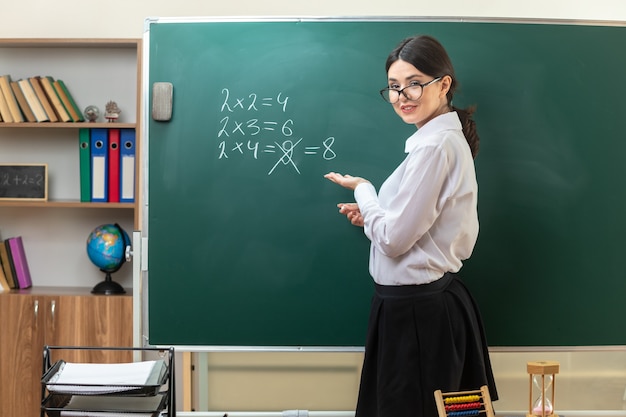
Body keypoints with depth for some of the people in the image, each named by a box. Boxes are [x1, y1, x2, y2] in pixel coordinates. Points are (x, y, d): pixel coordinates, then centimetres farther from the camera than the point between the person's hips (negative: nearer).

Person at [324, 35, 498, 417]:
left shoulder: (434, 146, -20)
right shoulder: (450, 140, 11)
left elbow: (394, 239, -20)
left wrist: (363, 189, -4)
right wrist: (374, 217, 10)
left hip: (416, 311, -10)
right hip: (435, 300, 10)